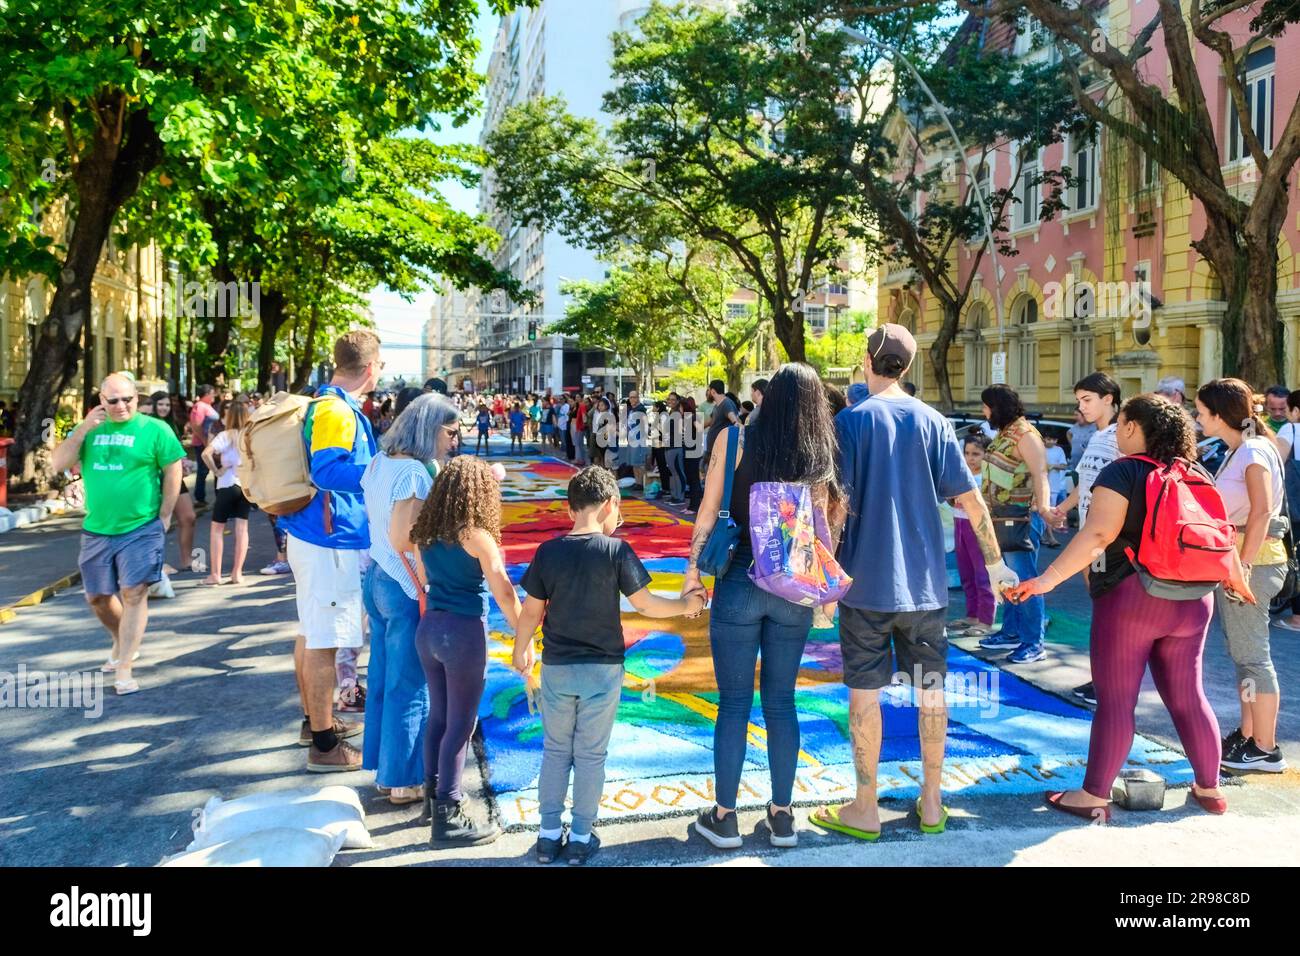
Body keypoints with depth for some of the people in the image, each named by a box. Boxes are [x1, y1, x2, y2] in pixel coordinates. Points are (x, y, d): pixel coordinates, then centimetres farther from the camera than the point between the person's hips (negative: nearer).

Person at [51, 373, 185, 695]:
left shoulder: (154, 429, -6)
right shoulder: (89, 429, 7)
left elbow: (173, 471, -5)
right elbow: (58, 464, 0)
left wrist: (164, 516, -6)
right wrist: (83, 429, -11)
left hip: (141, 529, -5)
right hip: (96, 530, 5)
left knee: (133, 594, -8)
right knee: (97, 596, 15)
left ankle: (124, 668, -4)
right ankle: (122, 644, 39)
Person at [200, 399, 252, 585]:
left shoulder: (226, 435, -10)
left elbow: (206, 453, -22)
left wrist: (216, 471, -10)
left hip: (228, 484, -4)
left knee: (216, 528, 7)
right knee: (242, 528, 4)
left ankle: (215, 574, 5)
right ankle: (237, 573, 4)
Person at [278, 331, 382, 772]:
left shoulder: (321, 403, 12)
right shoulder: (337, 411, -19)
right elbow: (327, 471, -29)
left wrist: (374, 463, 25)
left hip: (309, 535, 10)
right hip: (331, 542, -10)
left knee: (311, 633, 19)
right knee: (324, 641, -3)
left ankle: (315, 720, 33)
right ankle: (324, 744, 6)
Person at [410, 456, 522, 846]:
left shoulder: (426, 533, 6)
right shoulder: (476, 536, -14)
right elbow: (504, 592, -15)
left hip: (428, 627, 7)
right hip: (464, 632, -7)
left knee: (438, 717, 19)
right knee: (461, 725, 2)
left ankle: (436, 795, 33)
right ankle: (448, 819, 8)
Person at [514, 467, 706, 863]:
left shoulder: (548, 552, -4)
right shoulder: (616, 550, -12)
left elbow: (530, 612, 0)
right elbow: (645, 604, -10)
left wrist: (520, 652, 15)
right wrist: (686, 604, 6)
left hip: (557, 669, 2)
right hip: (602, 670, -2)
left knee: (555, 751, 15)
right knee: (590, 755, 10)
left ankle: (549, 835, 21)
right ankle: (581, 838, 18)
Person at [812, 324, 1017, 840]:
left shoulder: (851, 420, -6)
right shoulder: (933, 421, 3)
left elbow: (836, 502, -12)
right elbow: (970, 498, 1)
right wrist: (995, 563, 10)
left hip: (866, 579, -3)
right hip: (924, 580, 3)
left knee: (865, 690, 5)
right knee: (930, 688, 12)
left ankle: (865, 809, 14)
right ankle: (931, 803, 22)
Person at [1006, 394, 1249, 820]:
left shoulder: (1122, 472, -9)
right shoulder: (1196, 475, 9)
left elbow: (1097, 534, -21)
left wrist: (1047, 579, -25)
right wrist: (1236, 577, 34)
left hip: (1130, 597, -6)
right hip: (1192, 600, 6)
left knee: (1115, 700, 0)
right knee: (1188, 696, 17)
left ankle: (1094, 796, 7)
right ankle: (1210, 789, 28)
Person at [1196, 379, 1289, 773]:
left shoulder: (1254, 451, -14)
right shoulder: (1237, 451, 13)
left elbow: (1262, 512, -23)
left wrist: (1244, 565, -26)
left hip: (1253, 561, -10)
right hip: (1232, 559, 10)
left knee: (1252, 655, -3)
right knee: (1241, 653, 15)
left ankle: (1265, 749, 6)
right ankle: (1248, 735, 26)